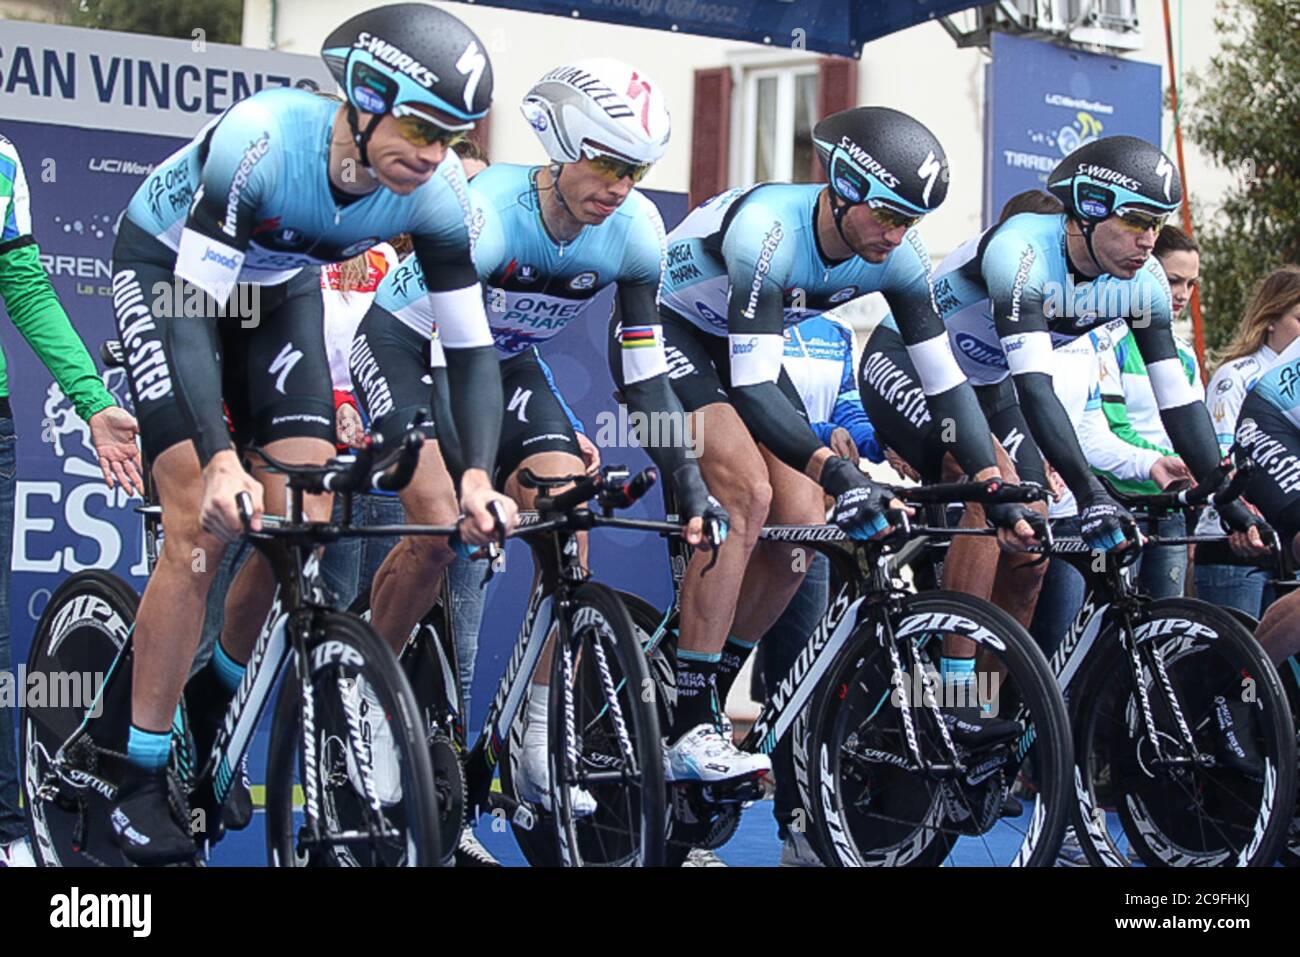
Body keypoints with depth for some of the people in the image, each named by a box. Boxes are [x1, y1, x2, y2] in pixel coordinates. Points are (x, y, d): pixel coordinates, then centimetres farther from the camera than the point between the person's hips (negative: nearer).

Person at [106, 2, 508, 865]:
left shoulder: (438, 195, -24)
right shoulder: (262, 140, -38)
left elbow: (472, 347, -16)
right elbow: (193, 302, -39)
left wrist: (477, 473, -30)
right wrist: (220, 460, -48)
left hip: (279, 287, 5)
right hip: (167, 268, -5)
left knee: (306, 518, -9)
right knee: (206, 521, -17)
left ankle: (217, 696, 19)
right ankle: (140, 779, -7)